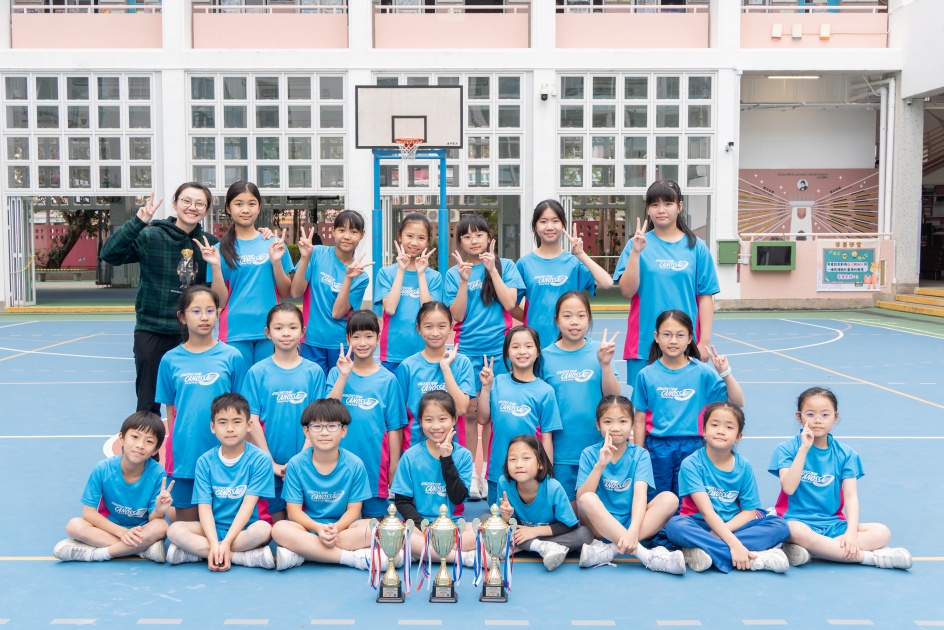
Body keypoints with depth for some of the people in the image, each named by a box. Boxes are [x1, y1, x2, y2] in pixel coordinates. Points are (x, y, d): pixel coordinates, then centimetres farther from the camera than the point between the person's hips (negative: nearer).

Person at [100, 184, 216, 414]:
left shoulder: (210, 243, 4)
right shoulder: (151, 236, -6)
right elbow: (109, 254, -19)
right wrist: (138, 222, -27)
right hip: (152, 331, -2)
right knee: (148, 405, 7)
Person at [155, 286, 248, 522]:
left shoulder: (231, 356, -1)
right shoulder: (171, 360, 3)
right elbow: (170, 410, 8)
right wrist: (174, 445, 4)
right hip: (184, 452, 1)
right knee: (185, 525, 9)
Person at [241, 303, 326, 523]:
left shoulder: (314, 372, 1)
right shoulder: (257, 372, 0)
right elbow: (252, 421, -3)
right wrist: (270, 462, -8)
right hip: (269, 463, 0)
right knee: (276, 517, 7)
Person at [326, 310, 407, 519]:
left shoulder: (388, 380, -1)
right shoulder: (337, 373, 3)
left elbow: (394, 429, 0)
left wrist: (393, 475, -1)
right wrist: (343, 376, -18)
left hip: (375, 468, -1)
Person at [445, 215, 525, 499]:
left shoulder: (505, 266, 5)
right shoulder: (454, 273, 7)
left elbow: (509, 303, -7)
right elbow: (457, 315, -1)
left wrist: (492, 270, -10)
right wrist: (464, 280, -10)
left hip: (498, 347, -1)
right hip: (467, 349, 1)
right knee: (470, 411, 0)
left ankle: (489, 473, 10)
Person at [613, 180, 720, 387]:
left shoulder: (697, 247, 3)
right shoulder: (637, 244, 2)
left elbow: (705, 297, 3)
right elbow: (627, 291, -5)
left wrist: (704, 341, -1)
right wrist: (636, 252, -14)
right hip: (644, 345, 0)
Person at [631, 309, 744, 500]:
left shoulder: (702, 372, -2)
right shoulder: (646, 375, -2)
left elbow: (737, 402, -2)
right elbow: (640, 421, 2)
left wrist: (725, 373, -14)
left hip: (691, 448, 0)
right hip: (657, 448, 0)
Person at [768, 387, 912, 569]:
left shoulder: (845, 454, 5)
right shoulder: (787, 449, -2)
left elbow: (851, 495, -3)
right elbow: (789, 488, -17)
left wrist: (851, 531, -19)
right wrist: (804, 448, -20)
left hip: (833, 524, 4)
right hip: (798, 520, -4)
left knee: (882, 532, -17)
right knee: (797, 532, -39)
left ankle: (815, 549, -27)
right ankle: (870, 556, -24)